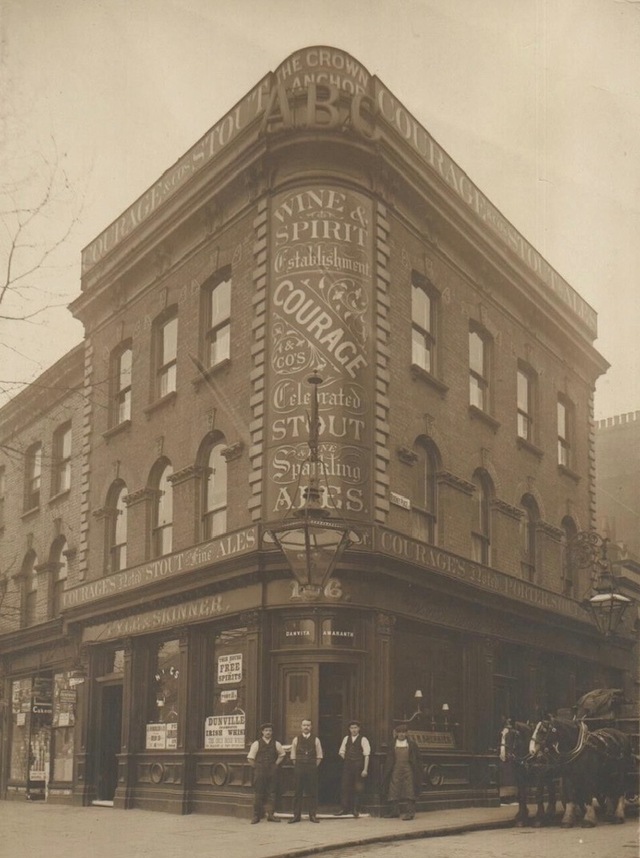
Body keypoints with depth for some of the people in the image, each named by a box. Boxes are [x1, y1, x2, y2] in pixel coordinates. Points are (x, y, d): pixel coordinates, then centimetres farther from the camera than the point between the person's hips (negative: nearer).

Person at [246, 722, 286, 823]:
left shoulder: (276, 744, 7)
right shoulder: (256, 744, -1)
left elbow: (282, 754, 23)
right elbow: (250, 758, 0)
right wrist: (255, 767, -1)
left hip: (272, 771, 3)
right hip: (260, 772, -2)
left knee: (271, 793, 3)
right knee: (258, 793, -1)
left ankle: (270, 815, 9)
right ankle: (256, 815, 5)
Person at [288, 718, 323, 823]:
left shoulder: (315, 740, 4)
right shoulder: (296, 739, 6)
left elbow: (319, 756, 8)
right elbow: (293, 756, 10)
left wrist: (314, 766, 1)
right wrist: (297, 766, 3)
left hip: (312, 768, 0)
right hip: (298, 768, 0)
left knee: (312, 792, 1)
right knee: (297, 792, 2)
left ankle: (313, 815, 8)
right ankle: (296, 815, 7)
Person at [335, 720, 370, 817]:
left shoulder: (363, 740, -4)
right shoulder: (346, 739, 10)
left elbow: (366, 755, -8)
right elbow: (341, 751, 19)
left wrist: (365, 769, -14)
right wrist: (347, 759, 3)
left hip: (358, 767, -3)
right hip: (347, 766, 3)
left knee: (357, 789, 1)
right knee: (345, 787, -1)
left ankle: (354, 809, 11)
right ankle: (344, 809, 3)